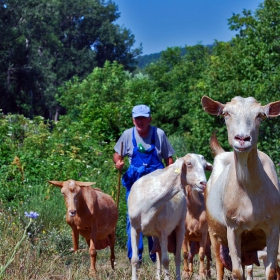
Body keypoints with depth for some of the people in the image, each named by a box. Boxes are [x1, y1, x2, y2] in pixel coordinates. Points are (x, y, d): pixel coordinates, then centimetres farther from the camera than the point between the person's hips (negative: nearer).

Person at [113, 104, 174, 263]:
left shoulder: (159, 134, -3)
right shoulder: (128, 135, 0)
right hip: (135, 181, 1)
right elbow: (117, 154, 11)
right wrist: (118, 162, -11)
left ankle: (157, 256, 13)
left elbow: (169, 158, 3)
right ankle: (134, 256, 2)